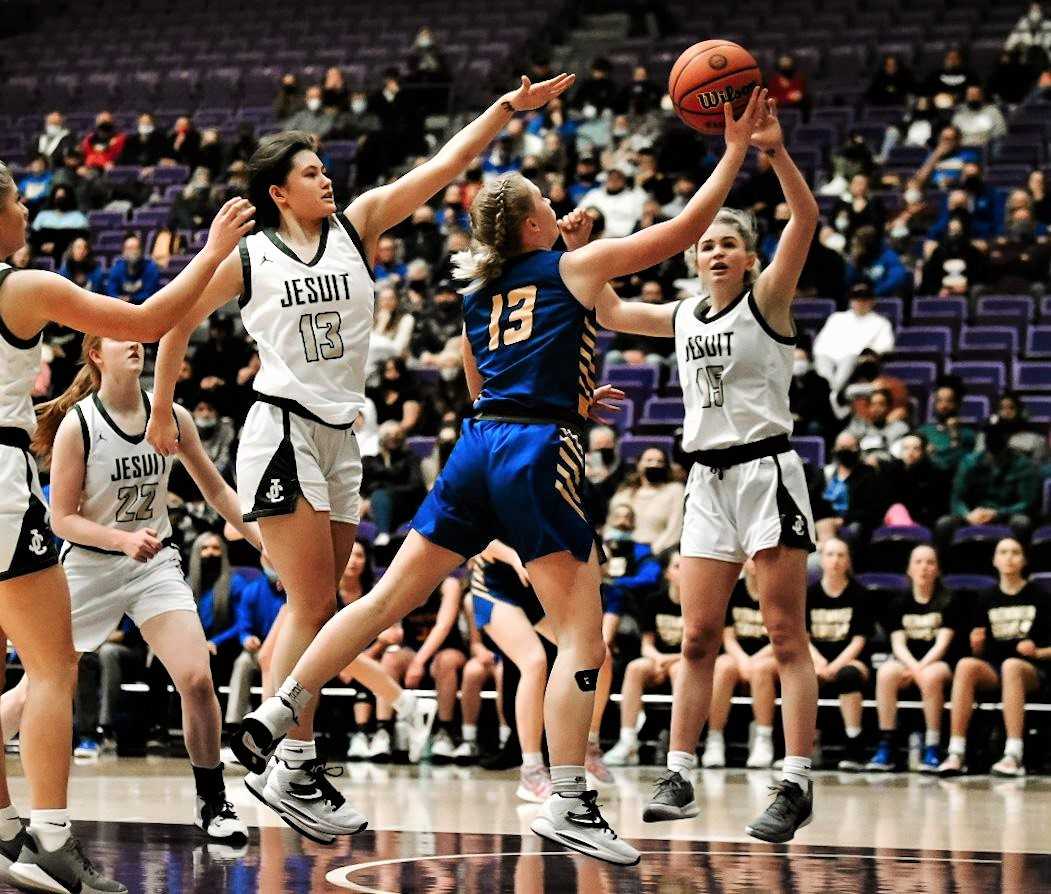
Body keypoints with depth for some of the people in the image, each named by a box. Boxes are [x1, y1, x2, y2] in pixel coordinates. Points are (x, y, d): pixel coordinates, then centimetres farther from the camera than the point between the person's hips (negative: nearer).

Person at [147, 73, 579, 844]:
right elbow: (178, 322, 11)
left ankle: (278, 761, 15)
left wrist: (508, 109, -9)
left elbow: (447, 164, -1)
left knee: (317, 608, 7)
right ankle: (295, 768, -6)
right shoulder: (247, 259, -2)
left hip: (341, 436, 6)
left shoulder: (359, 226, 6)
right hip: (282, 433, -5)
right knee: (313, 605, -11)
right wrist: (162, 413, 16)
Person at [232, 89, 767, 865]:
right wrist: (736, 151, 13)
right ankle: (568, 802, -9)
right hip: (538, 452, -6)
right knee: (582, 632, -3)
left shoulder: (481, 291, 20)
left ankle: (274, 716, 8)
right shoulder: (577, 265, 4)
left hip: (478, 447, 6)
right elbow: (684, 230, 5)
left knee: (387, 600, 11)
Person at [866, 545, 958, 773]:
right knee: (886, 672, -32)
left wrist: (921, 667, -22)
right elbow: (898, 644, 0)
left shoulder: (948, 602, 3)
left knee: (931, 676, -38)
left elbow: (942, 643, -6)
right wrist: (913, 667, -20)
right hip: (905, 661, 2)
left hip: (938, 663, -2)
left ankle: (932, 748, -32)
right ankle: (886, 746, -32)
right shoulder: (900, 604, 10)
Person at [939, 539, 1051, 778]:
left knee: (1011, 665, -39)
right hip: (992, 669, 3)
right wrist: (976, 645, -5)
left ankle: (1014, 756, -45)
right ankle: (956, 753, -37)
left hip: (1032, 670, -3)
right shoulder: (988, 600, 14)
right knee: (965, 665, -31)